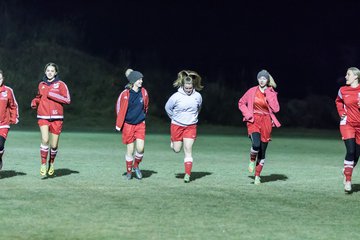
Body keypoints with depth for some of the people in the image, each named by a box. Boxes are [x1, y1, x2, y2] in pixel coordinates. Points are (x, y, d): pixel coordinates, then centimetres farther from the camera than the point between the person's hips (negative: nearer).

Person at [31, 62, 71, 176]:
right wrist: (35, 102, 7)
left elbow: (67, 100, -6)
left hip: (56, 118, -1)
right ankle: (43, 164, -8)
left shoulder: (60, 84, 1)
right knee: (45, 140, -20)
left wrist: (52, 95, -14)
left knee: (54, 145, 3)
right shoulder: (41, 84, 11)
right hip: (43, 117, 1)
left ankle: (51, 163, 30)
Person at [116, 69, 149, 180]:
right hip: (128, 124, -2)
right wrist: (119, 124, 4)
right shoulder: (125, 94, -12)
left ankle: (136, 166, 19)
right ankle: (129, 172, 20)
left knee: (140, 148, -9)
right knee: (130, 149, 3)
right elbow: (119, 108, 0)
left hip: (140, 124, 2)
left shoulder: (144, 92, -2)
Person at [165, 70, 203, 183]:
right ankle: (173, 141, 44)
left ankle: (187, 174, -6)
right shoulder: (176, 96, -12)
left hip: (191, 126, 1)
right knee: (176, 149, 8)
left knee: (188, 149, -8)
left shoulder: (198, 96, -5)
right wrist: (175, 118, 8)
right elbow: (167, 108, 4)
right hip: (177, 126, 0)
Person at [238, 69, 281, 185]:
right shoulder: (252, 91, 2)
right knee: (256, 144, -28)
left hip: (266, 122, 1)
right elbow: (241, 103, 13)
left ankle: (257, 176, 16)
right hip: (254, 120, -1)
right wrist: (248, 114, -2)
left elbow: (276, 109, -10)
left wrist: (268, 95, -13)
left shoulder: (272, 94, 2)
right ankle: (252, 160, 5)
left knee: (262, 150, 4)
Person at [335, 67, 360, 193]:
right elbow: (338, 101, 21)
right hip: (347, 124, -1)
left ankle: (347, 172, 32)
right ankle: (348, 181, -10)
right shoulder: (343, 90, 0)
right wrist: (341, 113, 7)